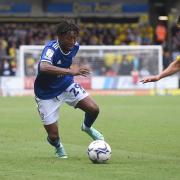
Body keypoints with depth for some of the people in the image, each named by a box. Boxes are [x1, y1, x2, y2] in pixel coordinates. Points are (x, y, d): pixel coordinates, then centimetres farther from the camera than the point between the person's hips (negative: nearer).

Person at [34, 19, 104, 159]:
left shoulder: (75, 46, -10)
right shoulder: (51, 48, -33)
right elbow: (44, 67, -56)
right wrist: (70, 71, -61)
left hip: (67, 85, 5)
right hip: (47, 94, -5)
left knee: (94, 109, -10)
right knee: (53, 136, -6)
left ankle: (87, 127, 27)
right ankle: (58, 146, 35)